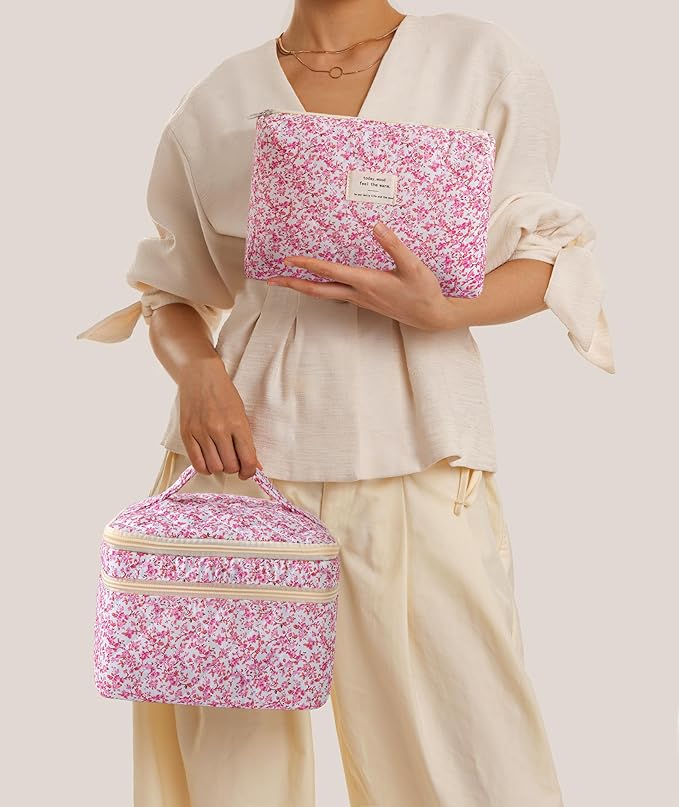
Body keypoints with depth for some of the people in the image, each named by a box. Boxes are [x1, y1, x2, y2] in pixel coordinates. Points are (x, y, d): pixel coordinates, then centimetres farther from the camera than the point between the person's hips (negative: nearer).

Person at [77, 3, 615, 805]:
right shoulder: (217, 100, 9)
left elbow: (541, 258, 5)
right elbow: (172, 290, 15)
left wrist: (442, 309, -15)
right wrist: (198, 372, -6)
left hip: (415, 450, -1)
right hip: (245, 444, 2)